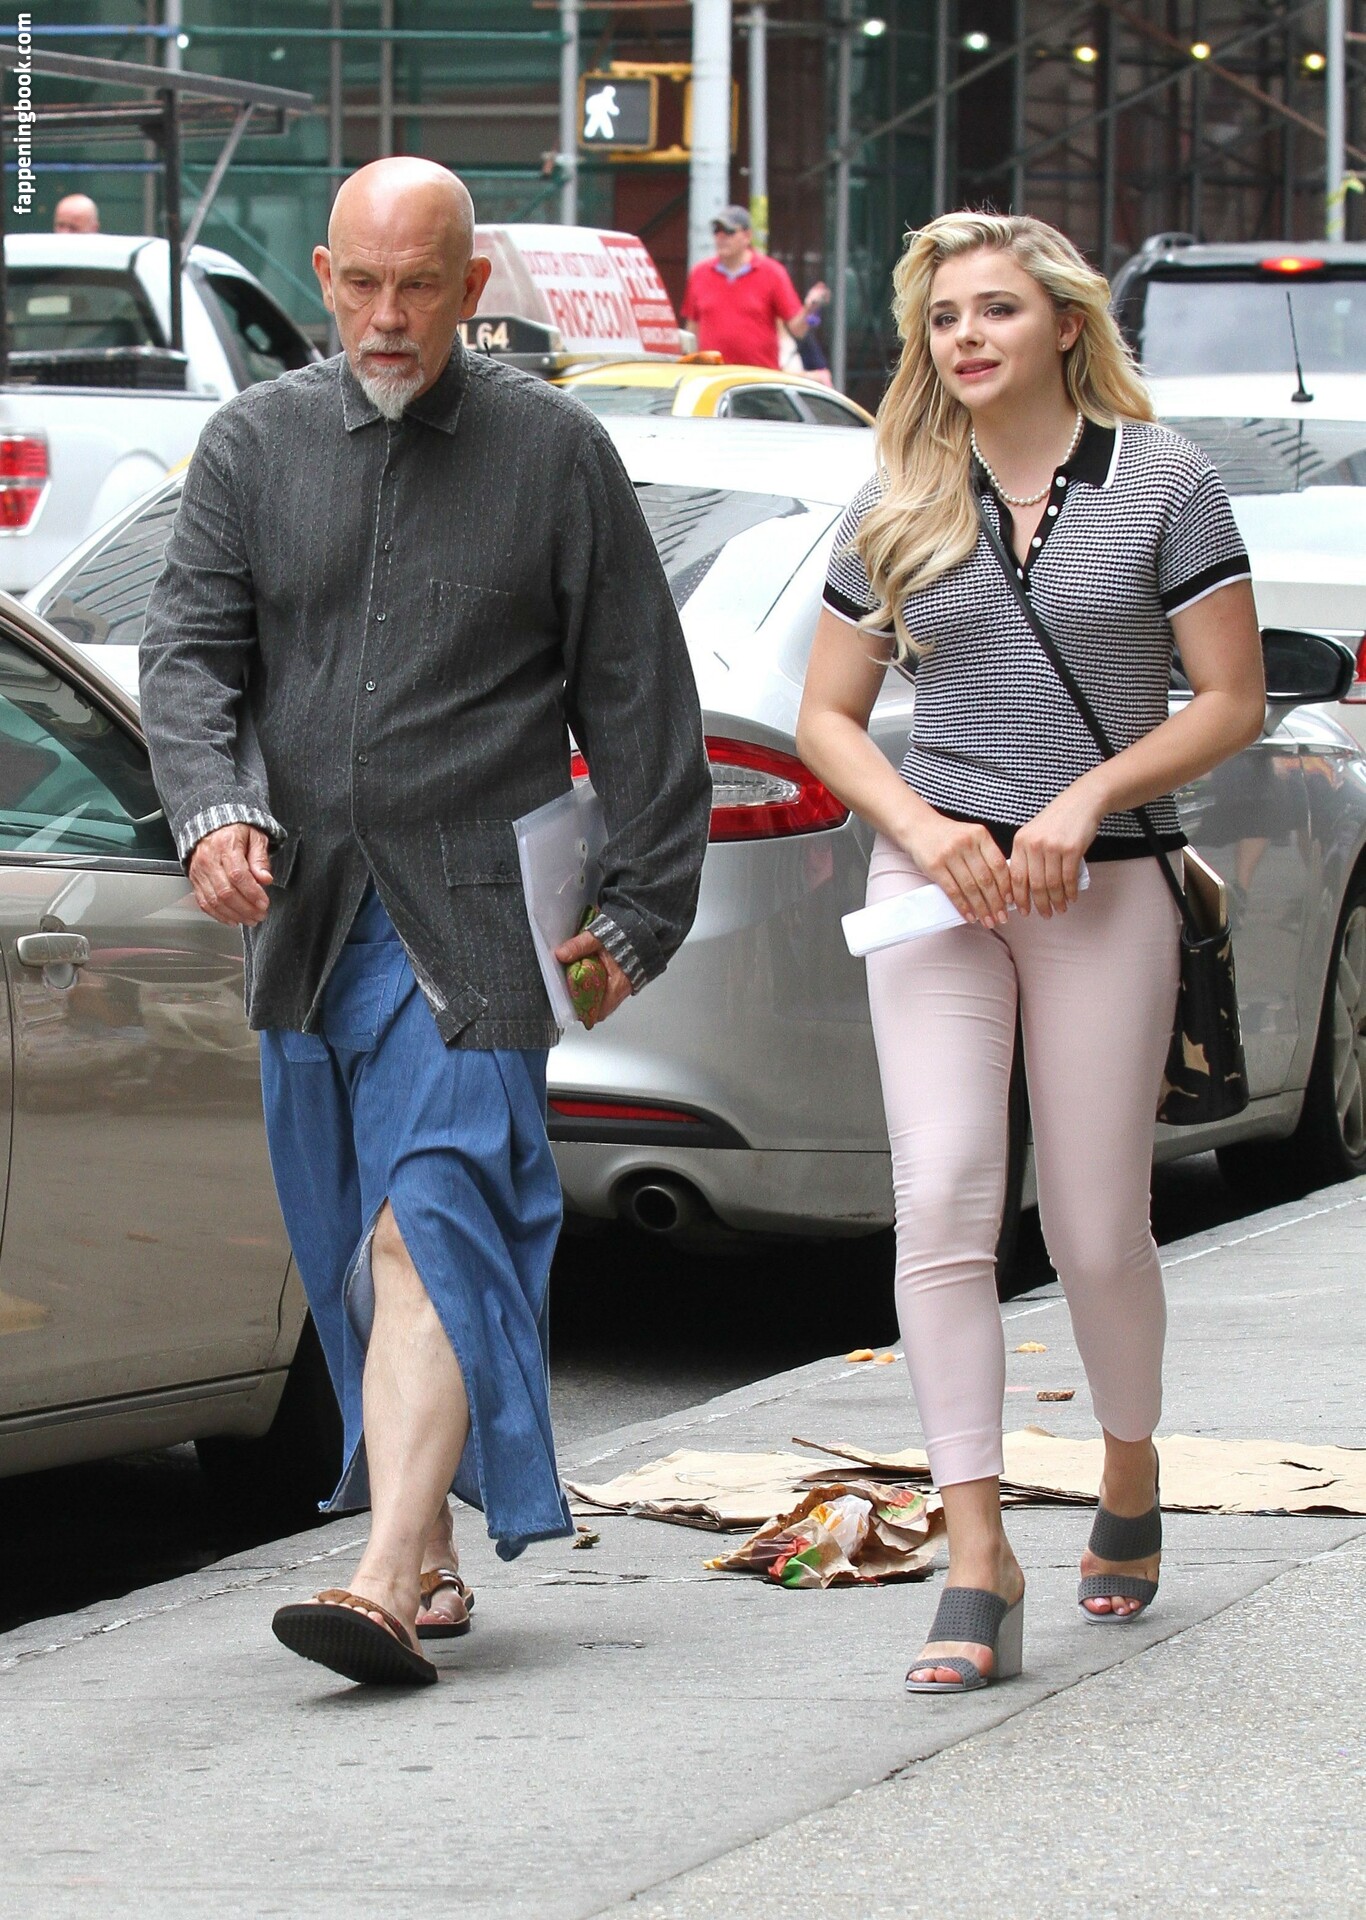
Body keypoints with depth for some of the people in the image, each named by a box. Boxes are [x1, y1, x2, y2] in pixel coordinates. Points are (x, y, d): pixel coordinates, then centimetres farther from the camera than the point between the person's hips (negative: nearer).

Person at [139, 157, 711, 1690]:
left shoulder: (554, 452, 3)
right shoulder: (254, 444, 9)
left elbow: (637, 695, 5)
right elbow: (187, 650, 1)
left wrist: (640, 906, 1)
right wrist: (213, 808, -18)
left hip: (471, 922, -4)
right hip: (302, 915, 4)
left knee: (430, 1229, -17)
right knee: (346, 1255, 9)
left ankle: (388, 1584, -27)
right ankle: (426, 1552, 21)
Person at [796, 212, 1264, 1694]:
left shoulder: (1159, 483, 0)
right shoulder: (897, 505, 7)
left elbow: (1230, 700, 0)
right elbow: (827, 714, 11)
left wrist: (1085, 798, -13)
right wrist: (920, 827, -7)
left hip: (1104, 888, -1)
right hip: (935, 883, 1)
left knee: (1097, 1231, 4)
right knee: (943, 1200, -14)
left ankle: (1130, 1474, 34)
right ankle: (977, 1565, -15)